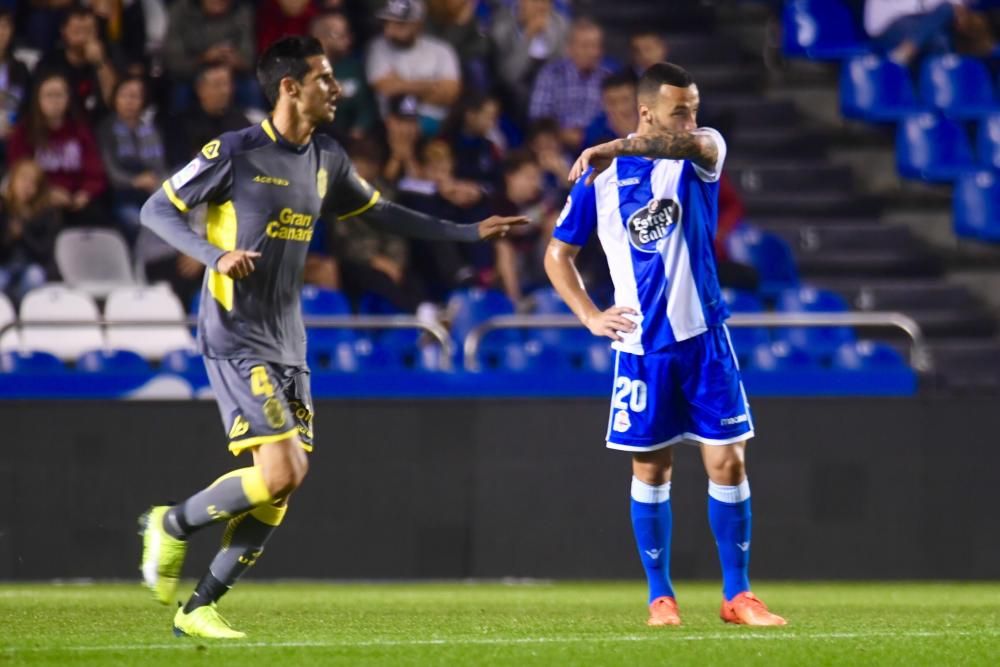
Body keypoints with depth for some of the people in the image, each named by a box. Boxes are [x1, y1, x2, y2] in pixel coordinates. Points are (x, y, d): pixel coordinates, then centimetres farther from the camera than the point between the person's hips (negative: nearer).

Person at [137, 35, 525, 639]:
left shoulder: (327, 160, 10)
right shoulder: (235, 152, -11)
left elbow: (380, 212, 25)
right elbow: (157, 210, -6)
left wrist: (470, 232, 20)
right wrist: (216, 256, -22)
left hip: (288, 344, 7)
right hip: (236, 337, -7)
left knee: (281, 489, 2)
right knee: (281, 473, -18)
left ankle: (199, 609, 11)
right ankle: (172, 525, 4)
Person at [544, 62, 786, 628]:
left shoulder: (701, 154, -2)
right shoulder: (601, 176, 1)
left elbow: (693, 143, -28)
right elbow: (558, 253, 10)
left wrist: (617, 147, -38)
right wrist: (590, 315, -3)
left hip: (704, 336, 0)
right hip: (641, 343, 0)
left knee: (728, 462, -3)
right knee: (651, 469, 5)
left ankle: (737, 595, 6)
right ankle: (661, 596, 15)